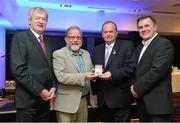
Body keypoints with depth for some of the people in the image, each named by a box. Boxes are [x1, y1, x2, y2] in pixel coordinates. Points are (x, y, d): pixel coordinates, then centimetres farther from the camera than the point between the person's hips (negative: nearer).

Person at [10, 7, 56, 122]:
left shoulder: (47, 41, 14)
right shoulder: (20, 37, -6)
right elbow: (18, 69, -16)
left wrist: (53, 87, 1)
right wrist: (39, 90, -16)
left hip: (45, 98, 6)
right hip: (28, 99, -6)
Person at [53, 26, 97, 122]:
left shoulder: (86, 54, 12)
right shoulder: (58, 54, -8)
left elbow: (91, 70, 19)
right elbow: (61, 77, -18)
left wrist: (94, 73, -5)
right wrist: (84, 76, -24)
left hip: (84, 100, 6)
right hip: (67, 102, -5)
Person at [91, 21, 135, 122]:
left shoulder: (127, 45, -2)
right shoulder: (97, 49, 13)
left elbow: (130, 67, -12)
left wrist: (112, 74, -24)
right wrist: (95, 93, 7)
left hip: (120, 99, -5)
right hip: (102, 100, 5)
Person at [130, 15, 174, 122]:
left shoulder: (164, 44, -11)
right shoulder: (139, 48, 15)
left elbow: (157, 70, -21)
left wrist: (137, 88, -14)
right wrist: (134, 86, -2)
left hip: (158, 102, -8)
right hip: (143, 102, 8)